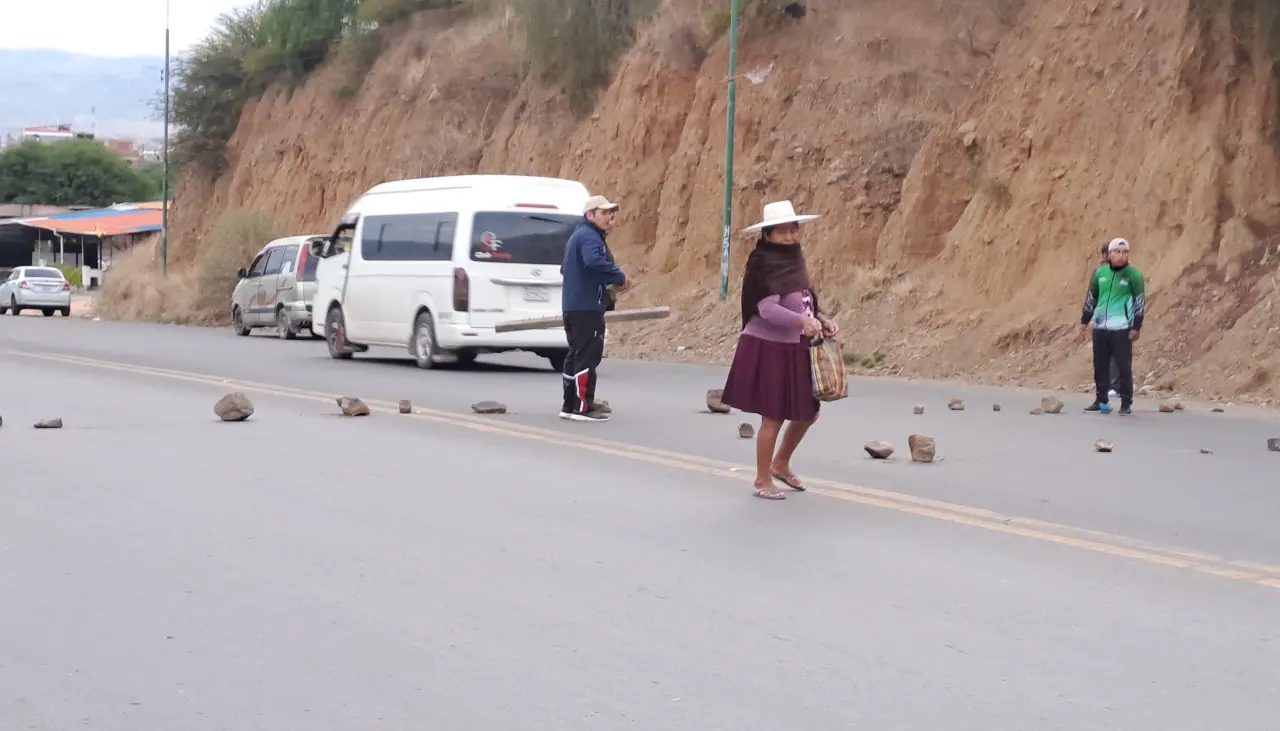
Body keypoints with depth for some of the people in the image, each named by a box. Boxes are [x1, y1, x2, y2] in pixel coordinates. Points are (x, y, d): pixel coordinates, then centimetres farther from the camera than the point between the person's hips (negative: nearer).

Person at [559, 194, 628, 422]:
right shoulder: (590, 237, -13)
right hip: (587, 307, -11)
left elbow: (566, 269, 30)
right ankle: (583, 407, -9)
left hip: (573, 306, 11)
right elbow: (595, 261, -34)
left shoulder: (579, 236, 22)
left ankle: (570, 406, 16)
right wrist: (620, 278, -23)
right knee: (588, 356, -9)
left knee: (577, 355, 13)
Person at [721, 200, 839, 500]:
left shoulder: (793, 260, 10)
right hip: (768, 348, -8)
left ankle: (780, 464, 33)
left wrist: (822, 320, -2)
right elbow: (767, 309, -25)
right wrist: (803, 320, -37)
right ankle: (762, 480, 14)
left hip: (794, 347, 8)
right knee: (773, 416, -1)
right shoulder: (763, 265, -15)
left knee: (807, 412, 13)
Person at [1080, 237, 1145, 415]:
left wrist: (1136, 327, -9)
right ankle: (1101, 400, 20)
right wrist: (1085, 320, 17)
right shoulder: (1100, 272, 8)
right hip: (1100, 327, 5)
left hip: (1122, 328, -5)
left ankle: (1126, 403, 4)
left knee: (1123, 366, -3)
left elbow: (1140, 302, -5)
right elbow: (1091, 297, 17)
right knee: (1100, 365, 10)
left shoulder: (1133, 275, -4)